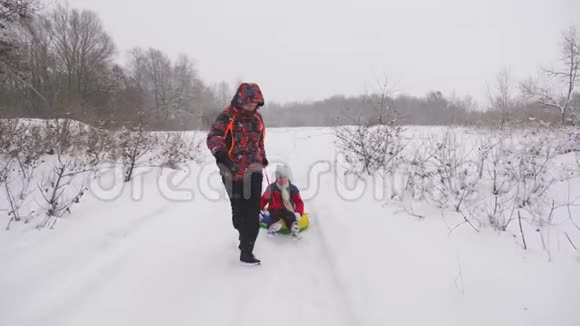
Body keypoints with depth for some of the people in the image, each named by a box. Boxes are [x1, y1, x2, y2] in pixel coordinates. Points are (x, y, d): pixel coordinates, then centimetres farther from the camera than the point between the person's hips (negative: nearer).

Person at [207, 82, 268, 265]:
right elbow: (213, 137, -18)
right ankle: (245, 236, 25)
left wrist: (262, 157, 36)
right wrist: (219, 151, -36)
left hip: (253, 171, 4)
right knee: (239, 210, 1)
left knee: (253, 211, -2)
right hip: (233, 172, -4)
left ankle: (246, 250, 8)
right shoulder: (227, 117, -7)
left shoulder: (257, 118, 12)